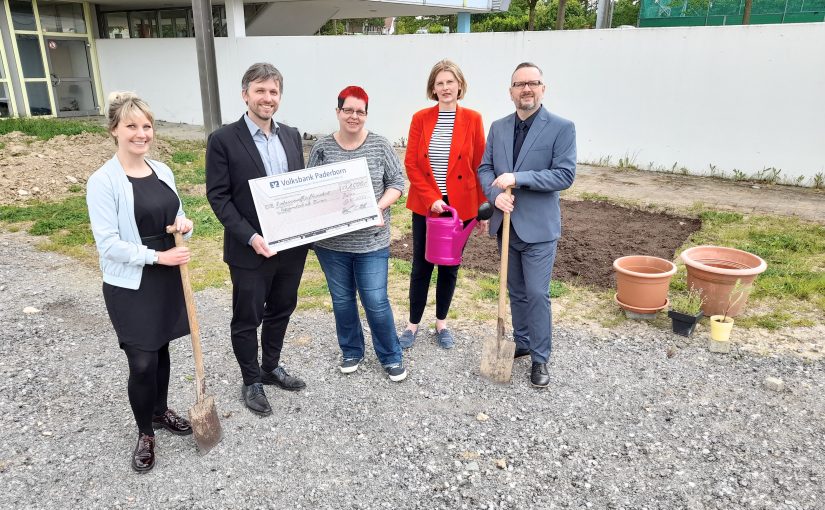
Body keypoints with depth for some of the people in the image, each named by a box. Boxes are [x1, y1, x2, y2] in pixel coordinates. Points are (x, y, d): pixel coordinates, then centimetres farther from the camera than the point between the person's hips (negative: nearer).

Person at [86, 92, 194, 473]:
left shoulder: (162, 171, 5)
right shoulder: (103, 181, -14)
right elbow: (108, 243, -17)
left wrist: (184, 224, -8)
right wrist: (157, 256, -21)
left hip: (167, 279, 6)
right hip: (129, 286, -5)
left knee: (161, 350, 18)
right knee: (142, 363, -1)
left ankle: (160, 411, 39)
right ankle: (145, 433, 22)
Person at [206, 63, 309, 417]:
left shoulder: (291, 135, 6)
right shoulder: (223, 140, -10)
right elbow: (218, 196, -12)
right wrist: (251, 237, -21)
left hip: (291, 246, 5)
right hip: (250, 251, -5)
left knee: (281, 310, 20)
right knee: (247, 319, 11)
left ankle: (271, 367, 42)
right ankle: (251, 381, 31)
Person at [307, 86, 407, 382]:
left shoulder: (379, 146, -1)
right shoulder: (322, 148, 1)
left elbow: (397, 182, 1)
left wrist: (380, 207, -15)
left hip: (371, 241, -2)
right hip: (331, 242, 2)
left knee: (376, 302, 1)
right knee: (342, 299, 14)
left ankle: (391, 357, 22)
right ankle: (351, 351, 35)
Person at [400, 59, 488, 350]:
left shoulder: (472, 119, -1)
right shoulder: (421, 118, 0)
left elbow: (480, 167, -1)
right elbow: (411, 164, -3)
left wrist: (483, 210, -2)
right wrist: (431, 198, -13)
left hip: (460, 207, 0)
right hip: (425, 206, 0)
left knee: (450, 267, 12)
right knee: (421, 266, 7)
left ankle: (441, 323, 29)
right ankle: (413, 324, 24)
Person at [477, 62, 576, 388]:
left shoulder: (561, 128, -8)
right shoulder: (498, 127, 7)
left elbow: (565, 175, -15)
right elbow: (485, 169, 8)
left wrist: (518, 178, -21)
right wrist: (496, 194, -13)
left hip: (538, 227, -5)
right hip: (506, 224, 5)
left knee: (537, 294, -2)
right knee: (516, 292, 17)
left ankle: (540, 358, 14)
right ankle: (522, 343, 34)